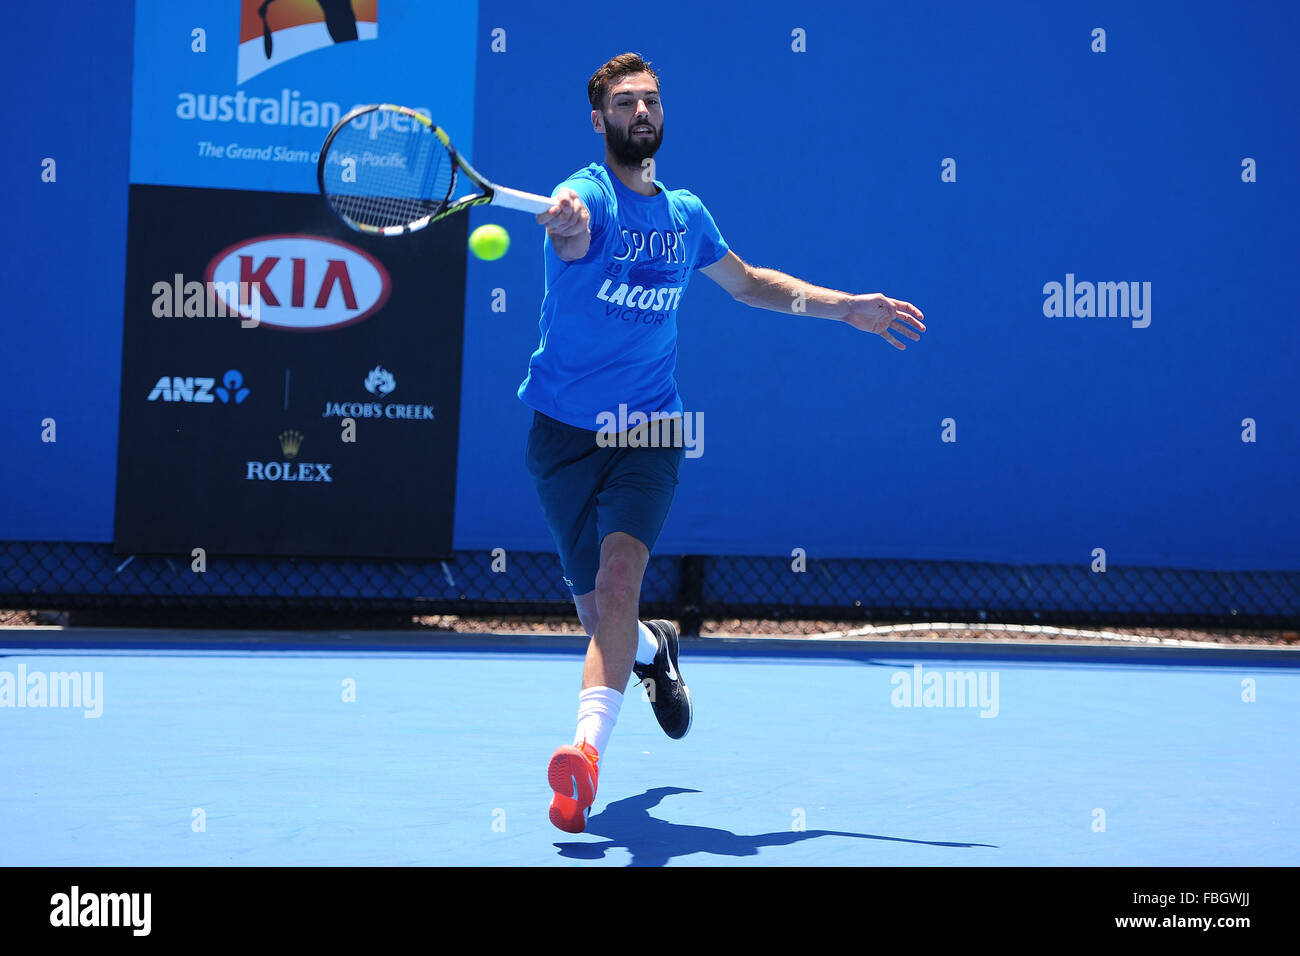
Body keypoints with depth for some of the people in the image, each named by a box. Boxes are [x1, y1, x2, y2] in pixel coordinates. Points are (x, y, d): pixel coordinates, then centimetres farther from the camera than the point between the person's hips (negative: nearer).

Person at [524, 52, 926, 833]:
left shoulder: (686, 213, 8)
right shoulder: (590, 194, -9)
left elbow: (747, 282, 27)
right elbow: (574, 236, -36)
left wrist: (846, 308, 22)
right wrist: (567, 227, -60)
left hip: (649, 429, 2)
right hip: (565, 427, -2)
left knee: (621, 572, -23)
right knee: (596, 611, 5)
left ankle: (587, 750, -33)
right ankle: (652, 648, 43)